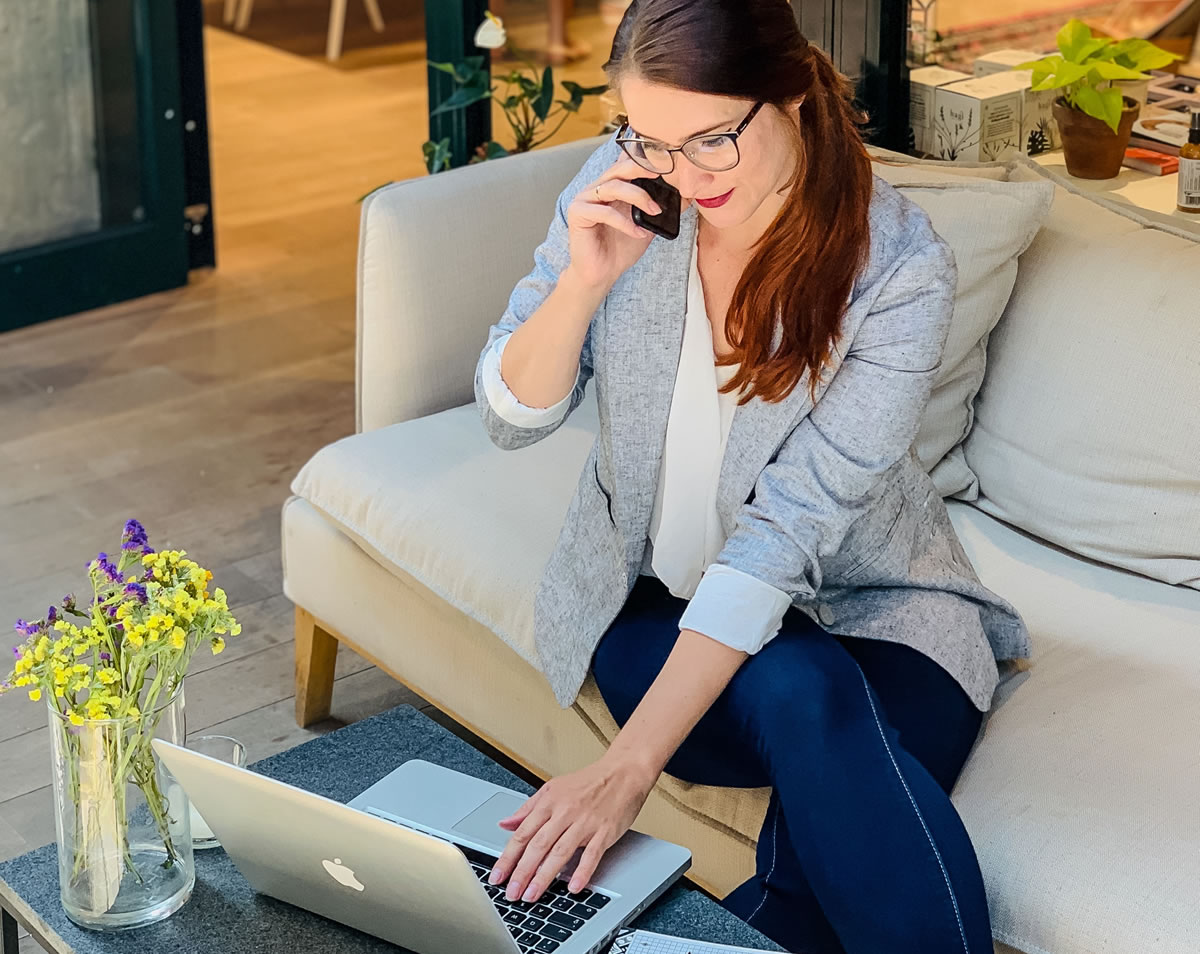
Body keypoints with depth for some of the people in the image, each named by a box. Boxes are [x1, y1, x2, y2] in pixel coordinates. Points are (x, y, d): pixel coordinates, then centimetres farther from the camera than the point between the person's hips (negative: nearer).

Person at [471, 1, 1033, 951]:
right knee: (800, 692, -31)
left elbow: (788, 530, -27)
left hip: (857, 601, -1)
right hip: (653, 595, 1)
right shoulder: (622, 191, -10)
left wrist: (626, 768, -35)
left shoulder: (899, 270, -20)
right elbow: (511, 418, -4)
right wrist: (585, 283, -26)